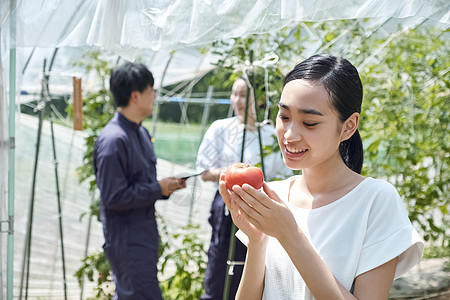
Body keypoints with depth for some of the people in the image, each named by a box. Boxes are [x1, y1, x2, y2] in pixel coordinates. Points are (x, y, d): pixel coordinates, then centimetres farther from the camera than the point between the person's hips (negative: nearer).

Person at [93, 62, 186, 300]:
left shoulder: (141, 133, 12)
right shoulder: (113, 140, -19)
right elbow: (113, 197, -22)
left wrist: (168, 186, 2)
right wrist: (159, 189, -17)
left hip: (144, 235, 10)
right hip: (127, 242, -10)